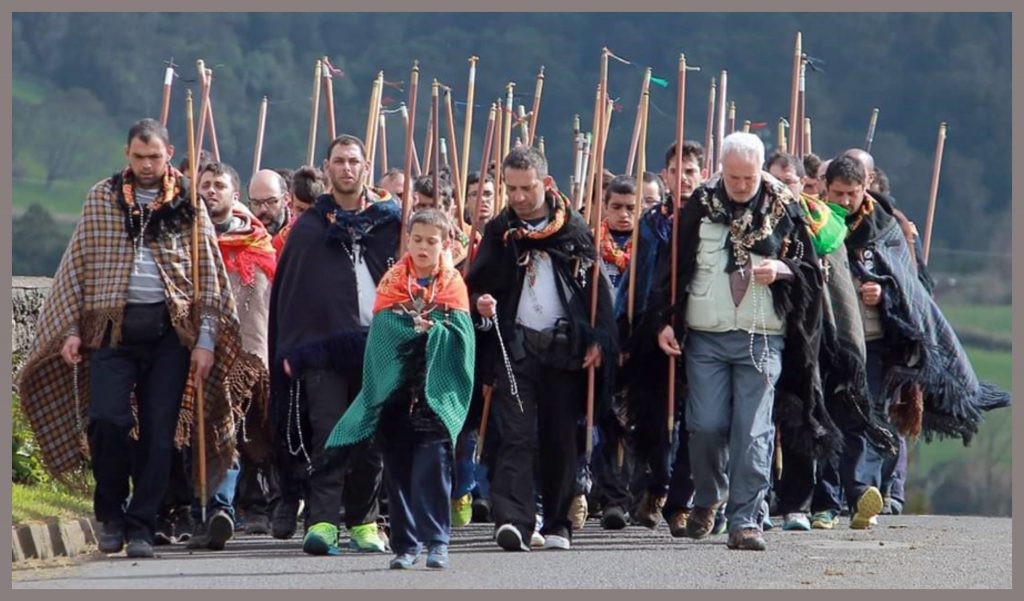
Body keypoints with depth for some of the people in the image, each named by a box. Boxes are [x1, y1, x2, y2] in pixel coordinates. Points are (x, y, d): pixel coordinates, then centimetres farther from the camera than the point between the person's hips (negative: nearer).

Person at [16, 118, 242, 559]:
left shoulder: (190, 207, 8)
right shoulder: (101, 199, 9)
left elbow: (209, 278, 7)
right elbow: (77, 266, 9)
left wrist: (205, 340, -1)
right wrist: (71, 328, 1)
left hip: (170, 329, 0)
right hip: (112, 325, 0)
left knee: (159, 431, -2)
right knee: (107, 419, -13)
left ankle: (141, 527, 7)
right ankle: (110, 514, 8)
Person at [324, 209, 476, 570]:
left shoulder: (453, 285, 6)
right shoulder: (392, 282, 7)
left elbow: (459, 335, -5)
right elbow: (383, 331, -4)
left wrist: (427, 328, -17)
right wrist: (426, 329, -14)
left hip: (436, 393, -2)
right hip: (396, 391, 2)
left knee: (432, 465, -10)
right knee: (398, 468, 4)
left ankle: (436, 541, -8)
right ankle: (405, 543, 11)